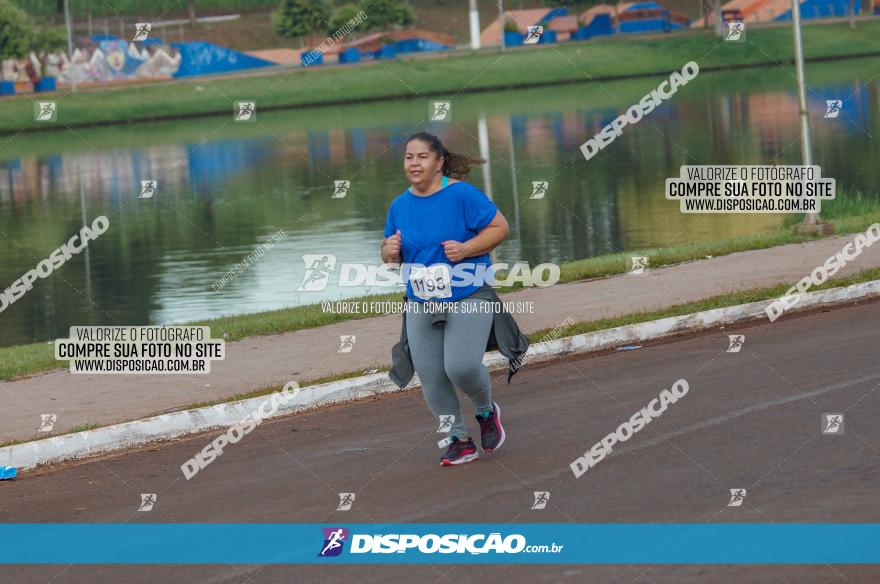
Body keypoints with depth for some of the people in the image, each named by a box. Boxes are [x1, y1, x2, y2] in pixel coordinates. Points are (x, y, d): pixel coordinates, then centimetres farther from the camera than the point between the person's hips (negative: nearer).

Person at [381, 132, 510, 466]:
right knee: (431, 377, 2)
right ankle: (459, 440, 18)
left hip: (468, 299, -5)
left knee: (461, 366, -18)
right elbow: (391, 256, 16)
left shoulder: (462, 195, -11)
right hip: (421, 305, 5)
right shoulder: (400, 206, 5)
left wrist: (465, 249, -20)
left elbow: (500, 227, -8)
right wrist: (390, 252, -9)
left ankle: (486, 411, 15)